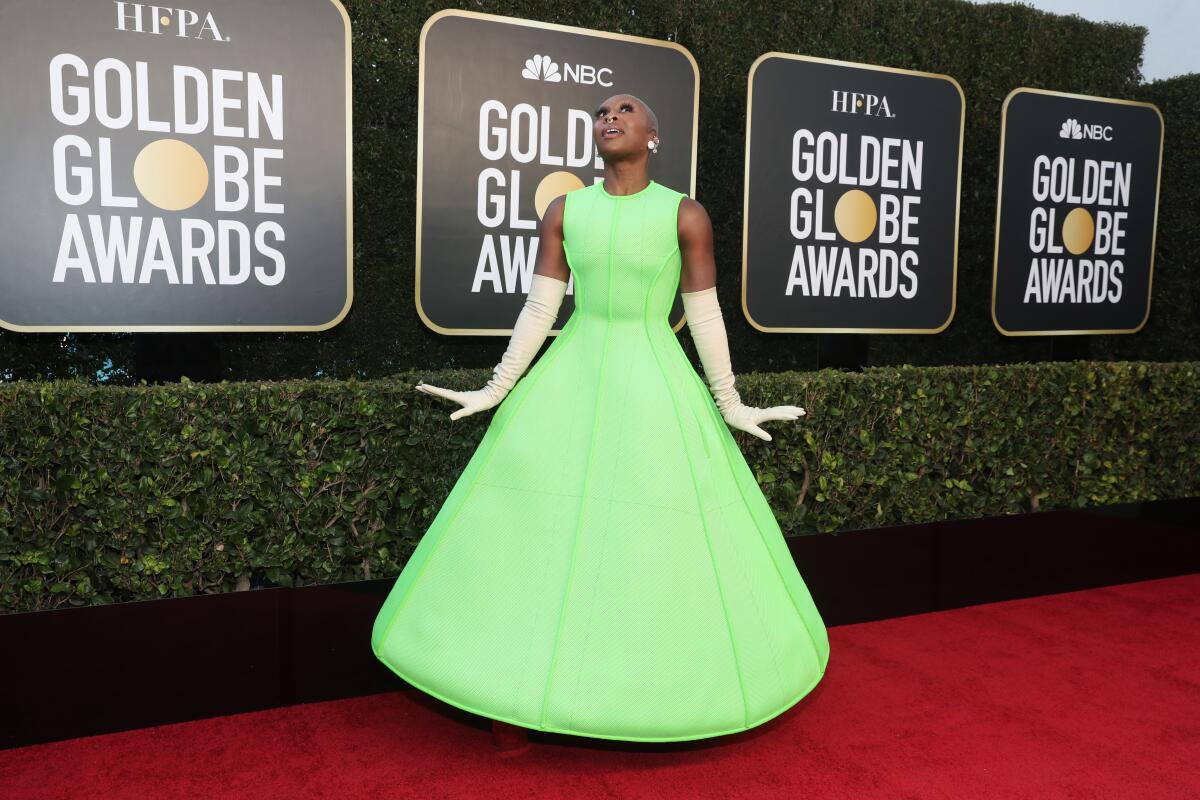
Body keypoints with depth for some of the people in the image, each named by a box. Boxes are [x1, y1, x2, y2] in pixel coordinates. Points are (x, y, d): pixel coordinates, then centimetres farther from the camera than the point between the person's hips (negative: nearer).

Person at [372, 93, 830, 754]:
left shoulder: (685, 214, -3)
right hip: (570, 379, 2)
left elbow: (705, 316, 0)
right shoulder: (564, 211, 3)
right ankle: (521, 694, 18)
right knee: (543, 529, 3)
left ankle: (651, 693, 24)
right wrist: (496, 391, 1)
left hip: (655, 386, -2)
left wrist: (729, 405, 4)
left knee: (655, 531, 3)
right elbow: (539, 309, 3)